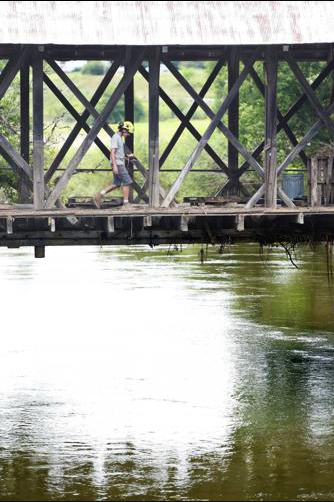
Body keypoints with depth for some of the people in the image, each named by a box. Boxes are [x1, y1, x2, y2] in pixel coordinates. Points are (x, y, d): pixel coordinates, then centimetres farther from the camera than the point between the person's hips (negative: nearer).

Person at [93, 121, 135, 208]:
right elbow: (112, 152, -19)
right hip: (118, 164, -10)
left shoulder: (119, 138, 18)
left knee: (116, 184, 10)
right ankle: (126, 203, -2)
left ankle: (99, 196, 9)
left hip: (120, 164, 10)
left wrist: (127, 157, 20)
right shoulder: (116, 137, -12)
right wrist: (114, 165, -24)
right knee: (127, 182, -6)